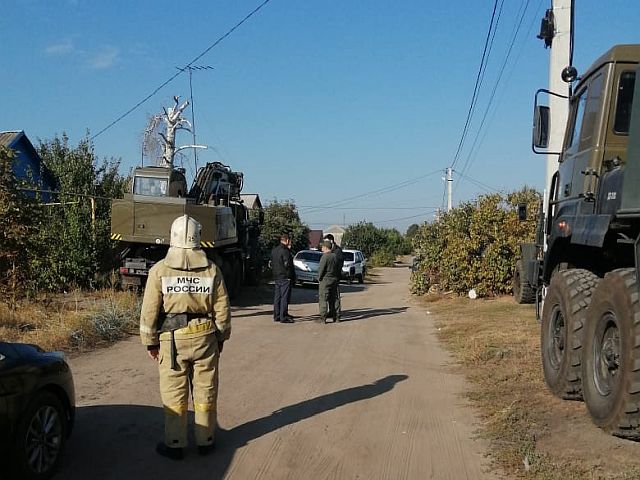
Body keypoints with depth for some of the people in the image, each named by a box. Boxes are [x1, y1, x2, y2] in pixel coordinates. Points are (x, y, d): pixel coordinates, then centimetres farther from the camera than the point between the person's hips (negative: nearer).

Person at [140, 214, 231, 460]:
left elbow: (150, 311, -5)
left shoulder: (160, 270, -6)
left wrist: (150, 342, 6)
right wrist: (221, 338, 15)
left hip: (172, 339, -2)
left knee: (174, 394, 7)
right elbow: (222, 309, 3)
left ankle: (174, 444, 15)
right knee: (205, 391, 11)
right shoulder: (211, 270, -1)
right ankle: (205, 441, 21)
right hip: (205, 336, 2)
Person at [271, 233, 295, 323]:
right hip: (285, 278, -9)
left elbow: (272, 264, 17)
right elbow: (287, 265, -18)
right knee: (284, 297, -5)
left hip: (276, 277, 9)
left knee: (277, 297, 13)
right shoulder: (285, 251, -16)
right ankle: (283, 317, -4)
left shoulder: (274, 250, 12)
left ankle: (276, 316, 18)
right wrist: (292, 276, -9)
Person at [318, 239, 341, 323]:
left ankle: (323, 317, -5)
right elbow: (339, 269, 12)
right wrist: (337, 279, 19)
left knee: (323, 299, -3)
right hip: (334, 280, 7)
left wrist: (319, 278, -1)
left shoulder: (325, 256, -15)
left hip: (325, 280, -7)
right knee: (332, 299, 14)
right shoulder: (335, 256, 7)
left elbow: (321, 269, -16)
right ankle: (336, 316, 17)